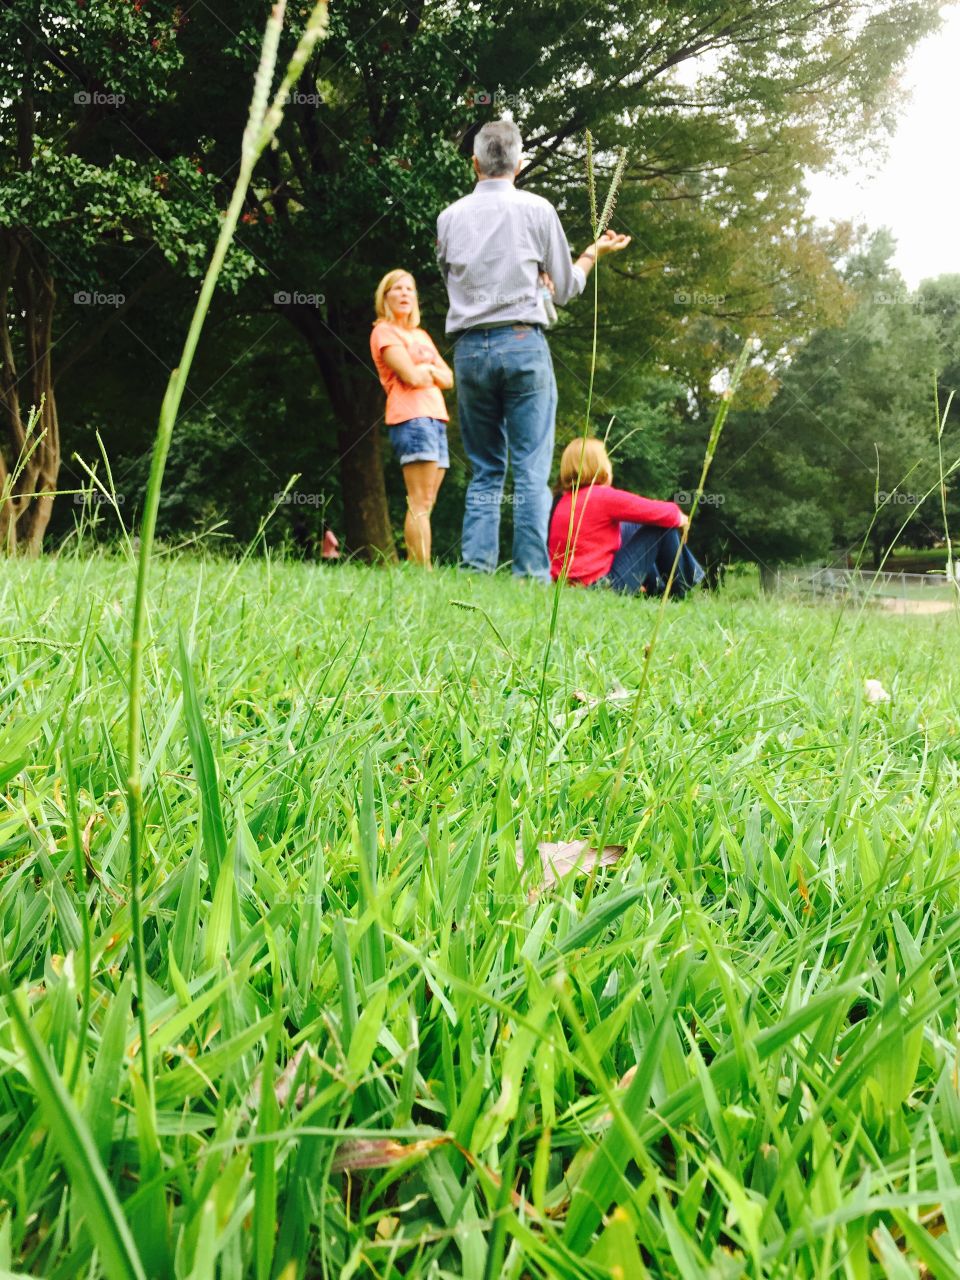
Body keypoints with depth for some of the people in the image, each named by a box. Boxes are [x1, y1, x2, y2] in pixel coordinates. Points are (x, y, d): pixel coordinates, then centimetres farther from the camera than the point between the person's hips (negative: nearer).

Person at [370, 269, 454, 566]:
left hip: (436, 419, 8)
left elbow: (448, 379, 18)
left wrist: (427, 370, -1)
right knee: (420, 504, -15)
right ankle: (423, 570, -18)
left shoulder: (421, 335, 26)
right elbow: (411, 375, -10)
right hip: (411, 418, -8)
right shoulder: (384, 331, 2)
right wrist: (431, 367, 9)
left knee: (423, 504, 2)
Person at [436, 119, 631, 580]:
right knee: (531, 470, -3)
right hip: (523, 343, -3)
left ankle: (476, 571, 1)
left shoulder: (449, 217, 9)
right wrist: (595, 251, 25)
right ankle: (532, 574, -9)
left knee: (484, 472, 8)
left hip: (468, 348, 3)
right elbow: (566, 288, 8)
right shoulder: (537, 209, 3)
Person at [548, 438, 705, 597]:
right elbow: (656, 512, -7)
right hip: (605, 583, -9)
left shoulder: (564, 501, 11)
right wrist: (678, 517, 14)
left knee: (630, 528, 26)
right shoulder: (604, 497, -13)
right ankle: (679, 592, 13)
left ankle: (657, 588, 30)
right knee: (664, 525, -1)